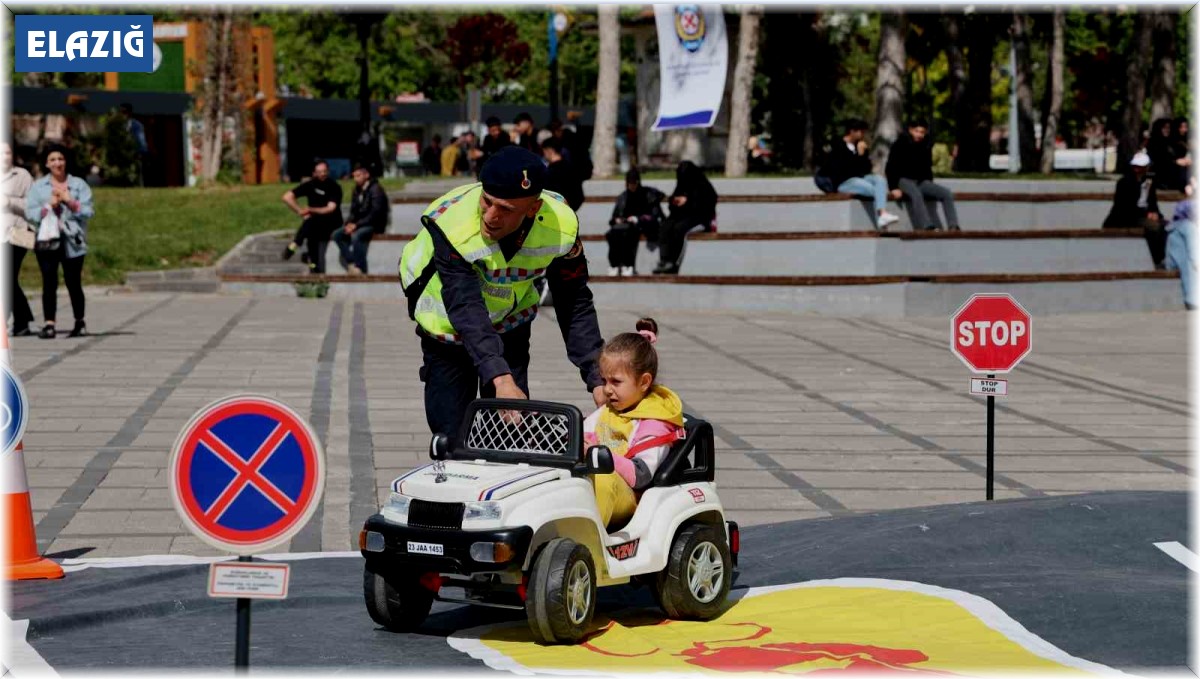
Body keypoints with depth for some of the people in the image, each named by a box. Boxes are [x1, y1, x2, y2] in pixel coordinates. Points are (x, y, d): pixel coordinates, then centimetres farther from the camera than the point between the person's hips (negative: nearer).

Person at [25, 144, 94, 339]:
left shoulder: (79, 185, 9)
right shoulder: (37, 186, 10)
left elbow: (89, 211, 0)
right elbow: (29, 213, 2)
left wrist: (70, 202, -10)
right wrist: (48, 206, -10)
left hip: (72, 242, 0)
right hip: (46, 241, 0)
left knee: (74, 283, 2)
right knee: (49, 283, -9)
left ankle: (80, 322, 19)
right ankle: (49, 324, -10)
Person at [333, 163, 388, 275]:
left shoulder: (376, 190, -13)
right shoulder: (357, 190, 11)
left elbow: (375, 214, -19)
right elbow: (353, 212, 15)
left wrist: (357, 225, -21)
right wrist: (349, 223, -7)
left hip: (374, 224, -8)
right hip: (359, 225, 8)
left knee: (356, 235, -34)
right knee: (337, 235, -10)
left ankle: (360, 267, -25)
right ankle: (350, 261, -12)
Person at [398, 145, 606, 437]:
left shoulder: (561, 225, -24)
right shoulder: (451, 222, -36)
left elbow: (575, 306, -12)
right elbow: (465, 308, -43)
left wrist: (598, 379, -20)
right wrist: (500, 379, -55)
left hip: (510, 329, 3)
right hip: (449, 333, -3)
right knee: (451, 436, -6)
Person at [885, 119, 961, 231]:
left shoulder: (926, 146, 10)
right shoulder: (901, 144, -6)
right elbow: (891, 167, -9)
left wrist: (929, 187, 9)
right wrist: (894, 188, -18)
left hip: (921, 181, 6)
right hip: (904, 180, -6)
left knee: (947, 193, -15)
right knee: (916, 194, -39)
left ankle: (953, 226, -23)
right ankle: (928, 227, -52)